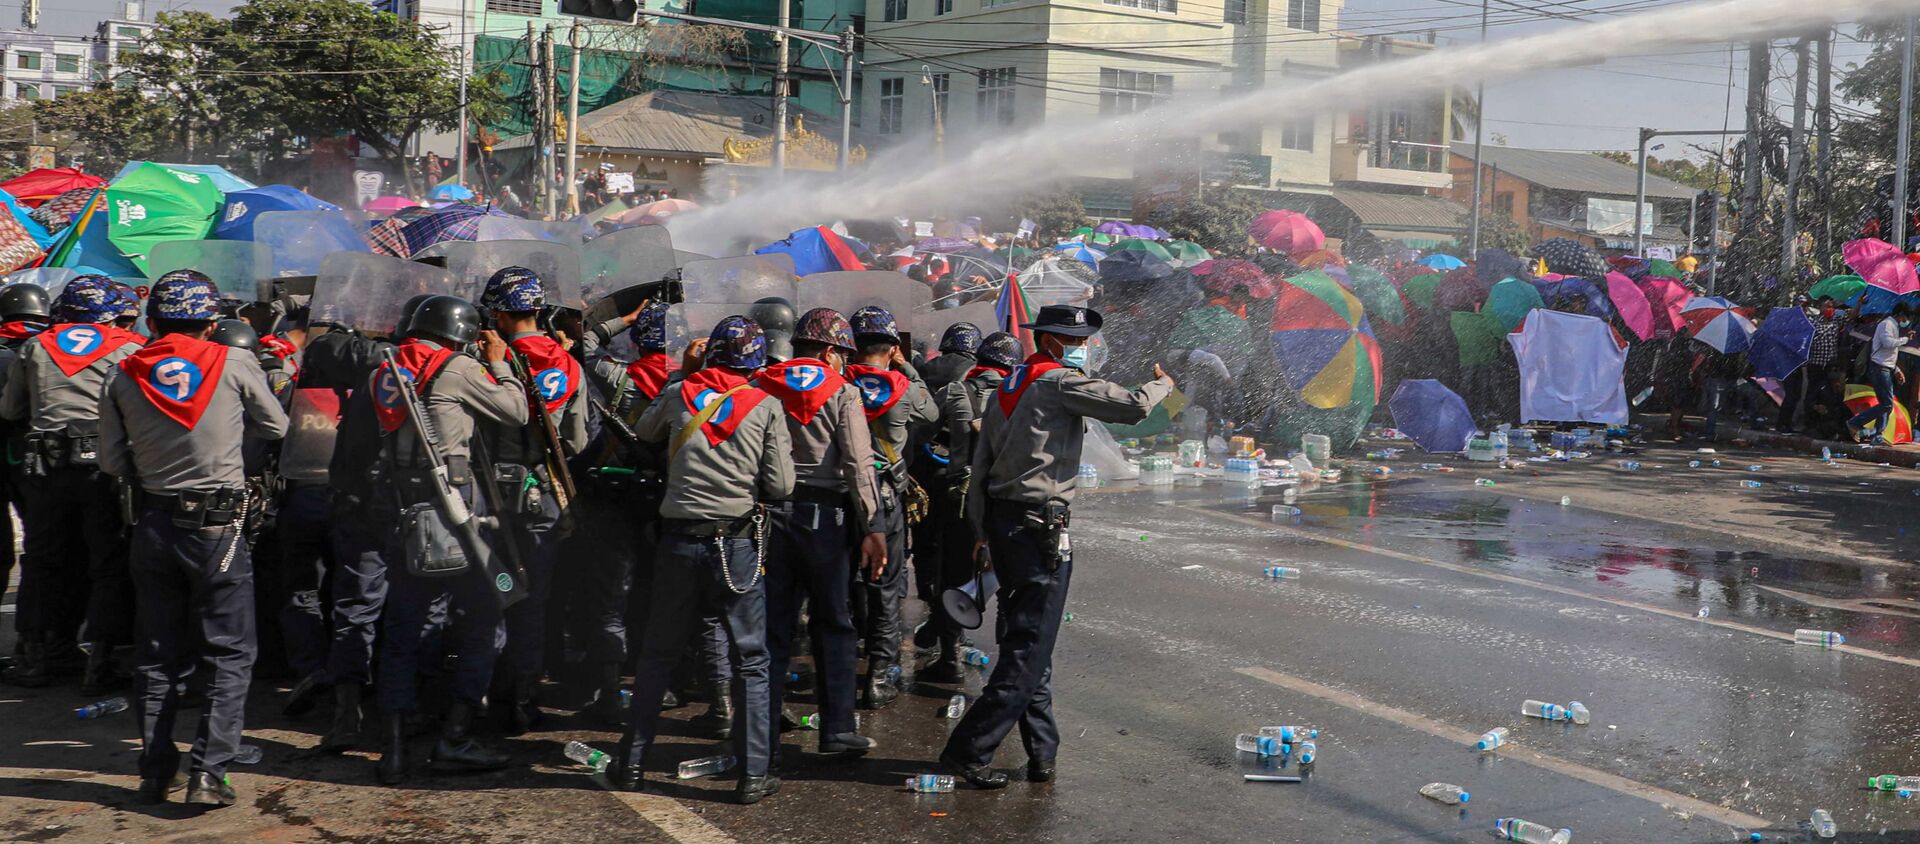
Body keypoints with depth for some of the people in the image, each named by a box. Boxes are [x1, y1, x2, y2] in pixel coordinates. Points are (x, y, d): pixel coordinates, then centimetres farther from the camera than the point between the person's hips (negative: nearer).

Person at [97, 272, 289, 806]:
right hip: (218, 526, -3)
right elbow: (276, 429, 8)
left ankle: (157, 771, 19)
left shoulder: (123, 376, 2)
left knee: (160, 657, 15)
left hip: (154, 525, 3)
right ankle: (208, 772, -7)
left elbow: (111, 462, 6)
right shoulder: (235, 364, -5)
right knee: (228, 658, 3)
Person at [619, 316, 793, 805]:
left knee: (657, 655, 15)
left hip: (679, 541, 2)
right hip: (737, 544, -2)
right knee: (750, 662, 7)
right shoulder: (765, 406, -4)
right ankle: (753, 775, 6)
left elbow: (644, 431, 23)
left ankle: (632, 764, 20)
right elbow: (781, 487, -8)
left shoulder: (680, 394, 2)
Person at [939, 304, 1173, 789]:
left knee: (1025, 640, 13)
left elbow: (981, 462, 16)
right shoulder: (1061, 383, -9)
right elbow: (1133, 408, -15)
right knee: (1030, 649, -6)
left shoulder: (1007, 387, 16)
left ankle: (1042, 753, 18)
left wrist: (984, 529, 19)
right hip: (1039, 527, -9)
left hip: (1000, 519, 9)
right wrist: (1163, 383, 6)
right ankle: (968, 751, -10)